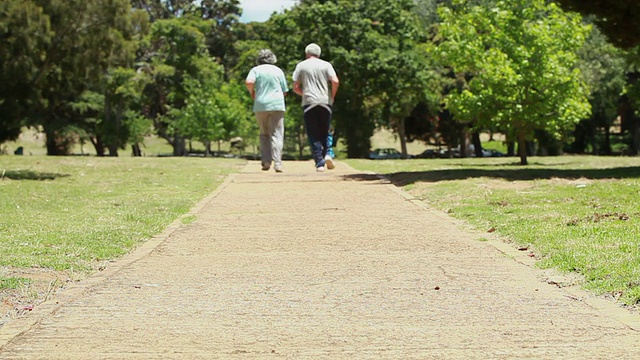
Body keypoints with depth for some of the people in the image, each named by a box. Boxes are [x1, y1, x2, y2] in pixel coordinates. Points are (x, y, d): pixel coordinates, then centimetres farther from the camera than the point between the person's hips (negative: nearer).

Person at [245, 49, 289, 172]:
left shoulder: (256, 70, 6)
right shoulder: (278, 71, 10)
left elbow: (249, 82, -14)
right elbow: (285, 91, 11)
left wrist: (252, 93, 5)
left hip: (260, 105, 0)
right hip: (277, 105, 0)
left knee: (264, 134, 14)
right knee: (276, 135, -2)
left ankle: (266, 161, 5)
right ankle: (277, 163, -13)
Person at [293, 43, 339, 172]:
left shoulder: (301, 66, 6)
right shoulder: (326, 65, 7)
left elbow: (295, 87, 3)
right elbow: (335, 81, -6)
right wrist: (332, 96, 8)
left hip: (309, 103, -1)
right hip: (325, 102, 1)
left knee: (314, 135, 1)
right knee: (325, 132, 14)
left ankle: (319, 163, -8)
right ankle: (327, 154, -9)